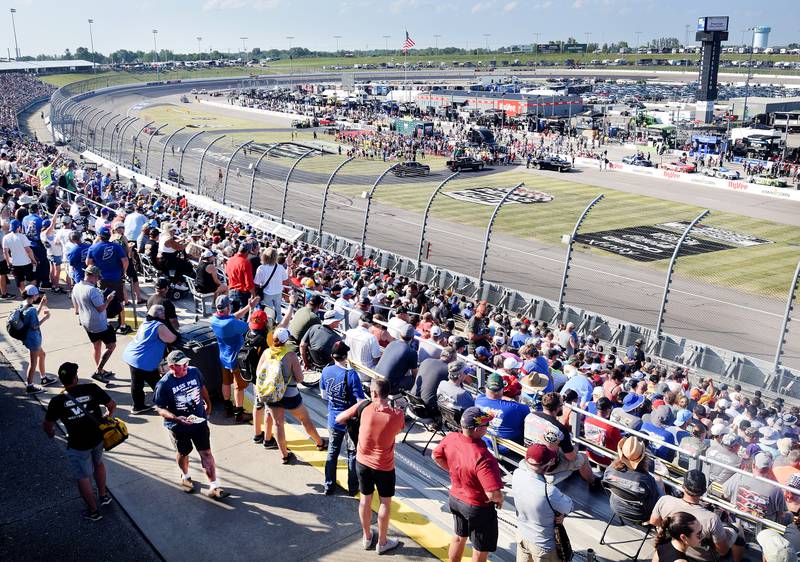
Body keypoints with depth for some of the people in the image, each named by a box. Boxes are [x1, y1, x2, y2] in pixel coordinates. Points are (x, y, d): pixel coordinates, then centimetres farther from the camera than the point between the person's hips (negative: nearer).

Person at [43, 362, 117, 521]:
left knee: (83, 478, 15)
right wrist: (108, 416, 16)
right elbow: (112, 405, -6)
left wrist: (50, 433, 18)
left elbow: (47, 425, -5)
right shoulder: (91, 389, -13)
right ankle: (103, 495, 46)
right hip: (98, 438, 3)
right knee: (98, 463, 31)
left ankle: (93, 511, 29)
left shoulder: (58, 401, -16)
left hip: (78, 445, -3)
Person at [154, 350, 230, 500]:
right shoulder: (163, 385, -23)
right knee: (183, 453, 21)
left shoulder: (194, 372, -11)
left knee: (206, 453, 1)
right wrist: (176, 418, -33)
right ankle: (185, 477, 49)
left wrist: (208, 404, 22)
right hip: (178, 426, -2)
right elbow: (160, 409, -17)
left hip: (200, 420, 2)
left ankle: (214, 486, 8)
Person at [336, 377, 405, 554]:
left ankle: (367, 538, 37)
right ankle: (382, 542, 29)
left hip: (362, 462, 2)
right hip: (384, 467, -2)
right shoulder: (397, 415, -21)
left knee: (365, 499, 20)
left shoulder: (364, 407, -20)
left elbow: (339, 419, -7)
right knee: (385, 502, 16)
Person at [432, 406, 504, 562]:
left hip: (455, 498, 7)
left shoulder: (451, 438, -15)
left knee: (459, 537, 30)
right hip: (479, 508, -7)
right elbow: (493, 494, -37)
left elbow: (436, 456, 5)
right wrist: (500, 500, -15)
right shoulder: (482, 457, -36)